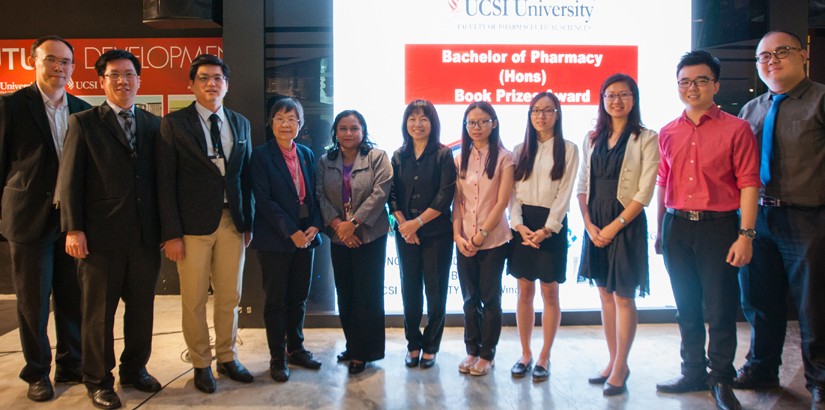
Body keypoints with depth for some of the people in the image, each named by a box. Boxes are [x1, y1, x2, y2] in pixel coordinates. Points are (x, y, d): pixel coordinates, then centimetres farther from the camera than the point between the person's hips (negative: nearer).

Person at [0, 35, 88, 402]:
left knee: (73, 299, 11)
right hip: (31, 219, -3)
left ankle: (71, 366, 26)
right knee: (33, 302, 7)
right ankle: (37, 374, 22)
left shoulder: (83, 110, 8)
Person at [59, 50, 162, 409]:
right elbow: (70, 180, -3)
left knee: (142, 308, 12)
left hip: (146, 236, 3)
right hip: (102, 236, -3)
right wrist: (73, 228, -10)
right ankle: (98, 380, 23)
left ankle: (135, 369, 29)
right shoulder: (83, 123, 2)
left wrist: (166, 227, 7)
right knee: (98, 312, 8)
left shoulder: (154, 124, 10)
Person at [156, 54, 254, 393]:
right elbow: (166, 182, -5)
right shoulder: (174, 123, -1)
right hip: (193, 224, -3)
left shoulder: (241, 124, 10)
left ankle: (227, 357, 29)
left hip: (232, 222, 3)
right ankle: (201, 364, 24)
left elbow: (246, 177, 12)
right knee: (194, 300, 6)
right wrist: (171, 233, -9)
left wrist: (249, 223, 8)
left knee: (230, 297, 11)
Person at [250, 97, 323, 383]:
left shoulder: (307, 155, 10)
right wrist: (291, 232, -16)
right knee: (275, 299, 5)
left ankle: (296, 348, 28)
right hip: (275, 239, -5)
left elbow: (314, 195, 10)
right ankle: (277, 357, 18)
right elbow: (264, 200, -13)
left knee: (298, 297, 13)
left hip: (305, 237, 5)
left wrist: (314, 226, -6)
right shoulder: (261, 156, -6)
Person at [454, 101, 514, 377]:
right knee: (470, 298, 11)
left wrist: (481, 235, -13)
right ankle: (472, 350, 24)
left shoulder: (503, 158, -5)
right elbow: (457, 201, 5)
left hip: (493, 239, -3)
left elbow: (502, 202, -10)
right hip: (464, 241, 4)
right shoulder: (460, 159, 7)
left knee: (490, 299, 6)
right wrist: (457, 234, -6)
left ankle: (487, 354, 19)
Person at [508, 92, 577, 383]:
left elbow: (565, 194, -5)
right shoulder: (520, 150, 11)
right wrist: (519, 224, -10)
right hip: (522, 224, 3)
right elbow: (513, 192, 5)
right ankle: (525, 354, 18)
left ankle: (544, 357, 13)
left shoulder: (568, 150, 2)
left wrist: (547, 228, -15)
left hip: (552, 224, -3)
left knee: (549, 293, 2)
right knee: (524, 292, 7)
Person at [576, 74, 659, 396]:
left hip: (626, 223, -5)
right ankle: (613, 361, 24)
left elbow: (645, 193, -10)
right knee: (605, 295, 11)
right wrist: (589, 224, -6)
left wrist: (614, 226, -14)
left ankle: (620, 367, 14)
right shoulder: (592, 139, 9)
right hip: (595, 224, 5)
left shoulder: (646, 139, -5)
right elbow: (582, 186, 8)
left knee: (623, 297, 1)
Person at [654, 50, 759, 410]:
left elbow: (748, 184, -7)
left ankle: (721, 380, 19)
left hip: (718, 226, -4)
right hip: (676, 227, 4)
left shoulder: (736, 129, -2)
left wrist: (746, 235, -13)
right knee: (687, 307, 12)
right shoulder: (668, 133, 10)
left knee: (720, 309, 2)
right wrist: (660, 230, 12)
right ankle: (693, 374, 26)